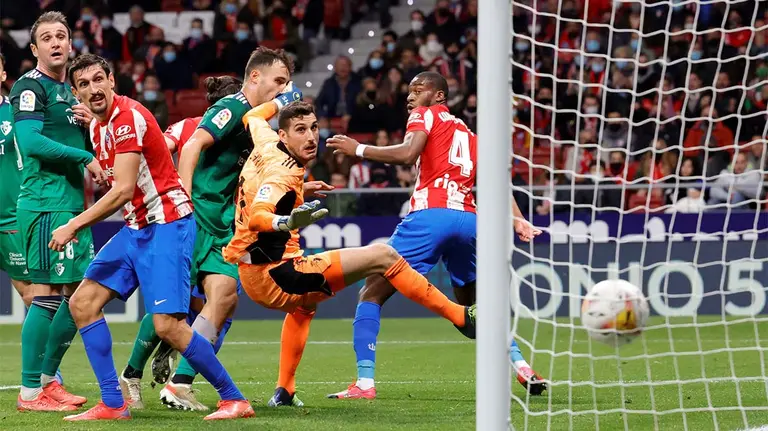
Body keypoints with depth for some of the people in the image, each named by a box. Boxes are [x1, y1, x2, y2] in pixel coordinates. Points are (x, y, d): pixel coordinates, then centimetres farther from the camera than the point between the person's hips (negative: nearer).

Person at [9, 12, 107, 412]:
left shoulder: (72, 92, 20)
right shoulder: (30, 87, -6)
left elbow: (89, 148, 25)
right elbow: (30, 141, -19)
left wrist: (90, 123, 3)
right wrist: (85, 158, -17)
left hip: (73, 205, 9)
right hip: (45, 204, -9)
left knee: (80, 293, 11)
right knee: (46, 294, -10)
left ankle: (47, 378, 21)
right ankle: (30, 392, -6)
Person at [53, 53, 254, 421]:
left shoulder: (128, 117, -17)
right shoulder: (97, 127, 12)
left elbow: (124, 190, -22)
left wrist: (74, 226, -18)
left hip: (167, 224, -10)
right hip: (136, 227, 10)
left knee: (168, 325, -17)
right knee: (83, 303, 3)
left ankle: (234, 400, -5)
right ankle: (113, 405, 6)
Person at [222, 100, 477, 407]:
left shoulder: (266, 145, 3)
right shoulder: (283, 173, -21)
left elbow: (253, 117, 27)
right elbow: (256, 218, -38)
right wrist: (286, 222, -56)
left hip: (250, 276, 10)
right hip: (274, 277, -10)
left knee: (305, 302, 45)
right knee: (382, 256, -8)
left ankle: (284, 391, 43)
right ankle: (461, 317, -1)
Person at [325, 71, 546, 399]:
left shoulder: (426, 114, 10)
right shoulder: (468, 135, 29)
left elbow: (408, 154, -9)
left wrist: (358, 149, -2)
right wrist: (518, 221, 11)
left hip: (431, 215, -6)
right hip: (470, 220, 6)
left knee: (371, 294, 0)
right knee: (474, 305, 28)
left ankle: (364, 381, -12)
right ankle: (521, 365, 15)